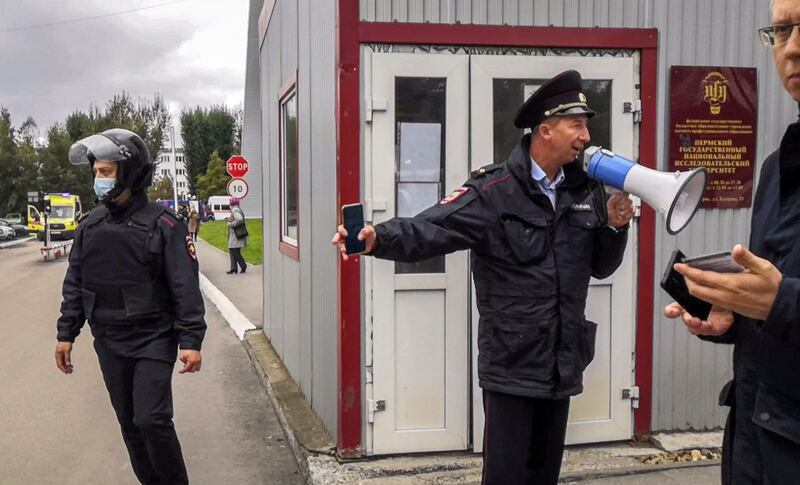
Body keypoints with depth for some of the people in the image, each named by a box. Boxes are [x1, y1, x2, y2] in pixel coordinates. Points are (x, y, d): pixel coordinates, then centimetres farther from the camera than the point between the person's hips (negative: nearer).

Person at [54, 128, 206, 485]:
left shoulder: (160, 224, -10)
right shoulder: (90, 225, 6)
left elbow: (185, 287, -12)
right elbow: (75, 284, 12)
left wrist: (191, 340, -17)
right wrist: (66, 333, 9)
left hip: (153, 339, -5)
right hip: (109, 342, 5)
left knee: (152, 419, -10)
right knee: (129, 423, 12)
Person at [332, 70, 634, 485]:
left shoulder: (586, 191, 7)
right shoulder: (494, 191, -13)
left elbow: (601, 267, 14)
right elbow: (430, 230, -24)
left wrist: (615, 227, -5)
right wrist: (377, 238, -42)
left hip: (563, 364, 6)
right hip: (511, 365, -6)